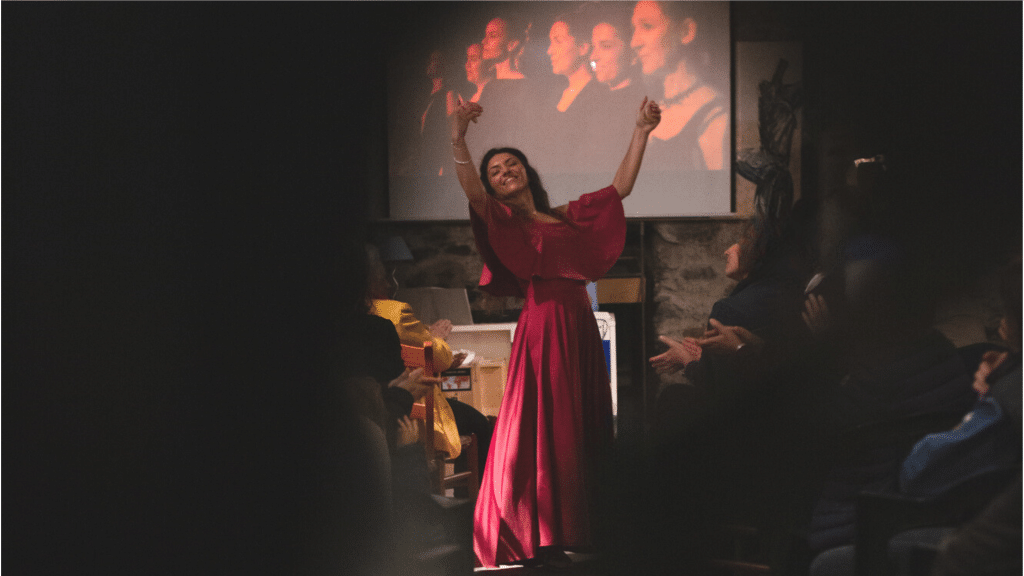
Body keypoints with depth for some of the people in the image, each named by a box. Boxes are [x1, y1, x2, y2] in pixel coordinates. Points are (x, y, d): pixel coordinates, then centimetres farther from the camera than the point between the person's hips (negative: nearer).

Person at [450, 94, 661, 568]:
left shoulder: (566, 217, 20)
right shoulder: (503, 222, 3)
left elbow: (621, 187, 23)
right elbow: (472, 192, -16)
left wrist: (641, 132, 19)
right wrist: (458, 141, -32)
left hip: (580, 330, 6)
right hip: (543, 328, -6)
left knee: (580, 433, 6)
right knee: (540, 436, -6)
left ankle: (567, 535, 13)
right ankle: (534, 543, -1)